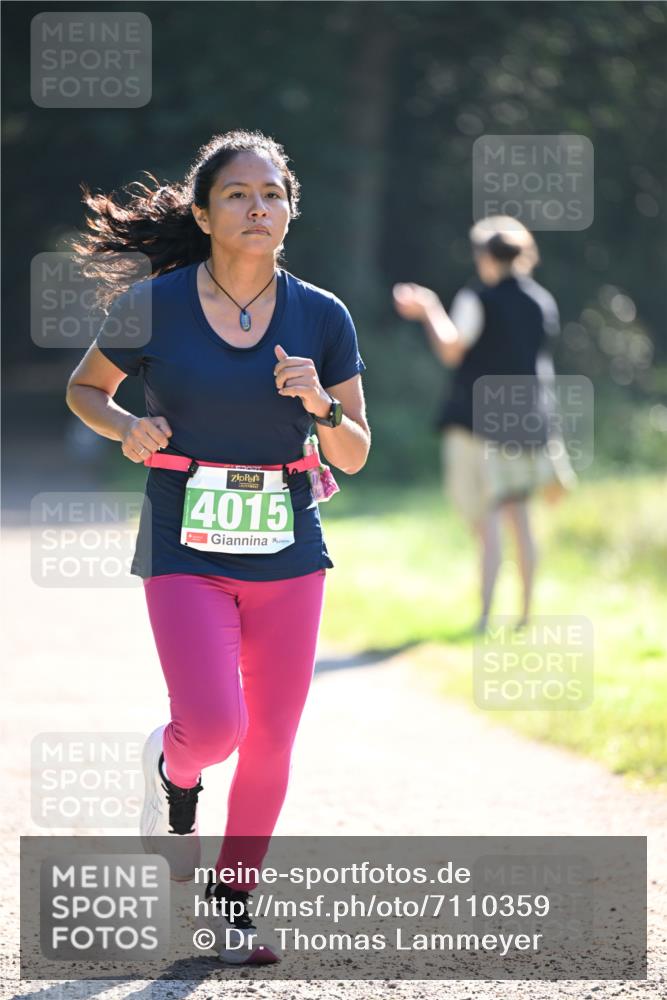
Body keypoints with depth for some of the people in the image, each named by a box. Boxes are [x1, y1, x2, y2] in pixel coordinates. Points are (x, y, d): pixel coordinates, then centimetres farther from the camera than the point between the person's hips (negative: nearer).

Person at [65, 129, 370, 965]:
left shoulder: (322, 318, 1)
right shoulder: (152, 305, -4)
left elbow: (355, 457, 4)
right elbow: (84, 387, 12)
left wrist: (320, 407, -16)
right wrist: (126, 428, -9)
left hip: (287, 550, 3)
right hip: (186, 550, -2)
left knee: (270, 742, 4)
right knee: (214, 727, -17)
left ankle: (232, 902, 24)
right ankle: (174, 771, 20)